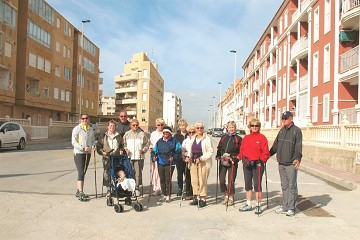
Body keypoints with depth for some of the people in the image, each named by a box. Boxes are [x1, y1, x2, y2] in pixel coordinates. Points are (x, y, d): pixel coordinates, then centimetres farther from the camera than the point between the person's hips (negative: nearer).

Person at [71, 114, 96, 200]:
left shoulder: (91, 129, 10)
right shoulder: (77, 129, -7)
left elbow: (93, 140, 17)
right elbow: (73, 142, -11)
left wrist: (93, 146, -5)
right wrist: (83, 148, -23)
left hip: (88, 153, 6)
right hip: (79, 153, -6)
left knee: (83, 173, 11)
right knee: (81, 172, -12)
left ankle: (78, 191, 22)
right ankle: (81, 192, -13)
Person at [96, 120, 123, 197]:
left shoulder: (118, 136, 12)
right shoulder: (104, 136, 6)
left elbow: (122, 145, 20)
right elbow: (98, 145, 7)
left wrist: (121, 150, 2)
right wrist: (102, 152, -8)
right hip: (107, 159, -1)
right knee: (107, 174, -1)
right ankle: (108, 190, 10)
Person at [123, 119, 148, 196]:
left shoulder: (142, 134, 1)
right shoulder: (127, 134, 8)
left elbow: (146, 145, 5)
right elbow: (124, 144, 14)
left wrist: (143, 150, -11)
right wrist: (126, 149, -3)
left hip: (139, 157, -1)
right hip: (129, 157, 2)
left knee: (138, 173, -2)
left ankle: (137, 188, 10)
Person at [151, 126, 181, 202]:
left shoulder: (174, 141, -1)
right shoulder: (159, 141, 10)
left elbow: (178, 151, -2)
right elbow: (154, 150, 16)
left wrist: (174, 157, -15)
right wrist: (153, 156, -2)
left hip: (170, 164, -4)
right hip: (160, 163, 4)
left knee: (168, 180, -3)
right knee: (162, 180, 9)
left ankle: (168, 195, 9)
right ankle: (164, 194, 22)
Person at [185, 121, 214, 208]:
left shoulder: (207, 138, -5)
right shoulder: (193, 138, 14)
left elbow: (210, 151, -9)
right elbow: (189, 149, 21)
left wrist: (201, 158, -17)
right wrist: (188, 156, 3)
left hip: (204, 163, -6)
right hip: (193, 162, 6)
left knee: (202, 181, -5)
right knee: (194, 181, 8)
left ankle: (203, 199, 6)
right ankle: (196, 197, 20)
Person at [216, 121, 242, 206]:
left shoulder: (238, 139, 5)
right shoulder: (224, 137, 16)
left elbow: (240, 151, 0)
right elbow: (219, 147, 18)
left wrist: (234, 159, -12)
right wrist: (218, 156, 2)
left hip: (232, 162, -4)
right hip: (222, 161, 4)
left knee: (231, 180, -2)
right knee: (221, 179, 2)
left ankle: (231, 197, 15)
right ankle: (226, 196, 20)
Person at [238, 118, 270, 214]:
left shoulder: (262, 138, -3)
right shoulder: (246, 138, 11)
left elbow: (266, 152, -6)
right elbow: (241, 151, 11)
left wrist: (261, 160, -18)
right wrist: (244, 159, -5)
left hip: (257, 165, -5)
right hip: (246, 164, 5)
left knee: (257, 185, -2)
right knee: (248, 184, 12)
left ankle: (258, 205, 11)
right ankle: (248, 204, 24)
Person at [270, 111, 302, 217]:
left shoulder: (296, 131, -4)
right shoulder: (281, 131, 15)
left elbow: (298, 146, -14)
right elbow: (275, 145, 21)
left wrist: (298, 158, -26)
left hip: (291, 164, -6)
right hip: (281, 163, 7)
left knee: (292, 186, 0)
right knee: (284, 186, 13)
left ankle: (291, 208, 8)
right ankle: (285, 206, 22)